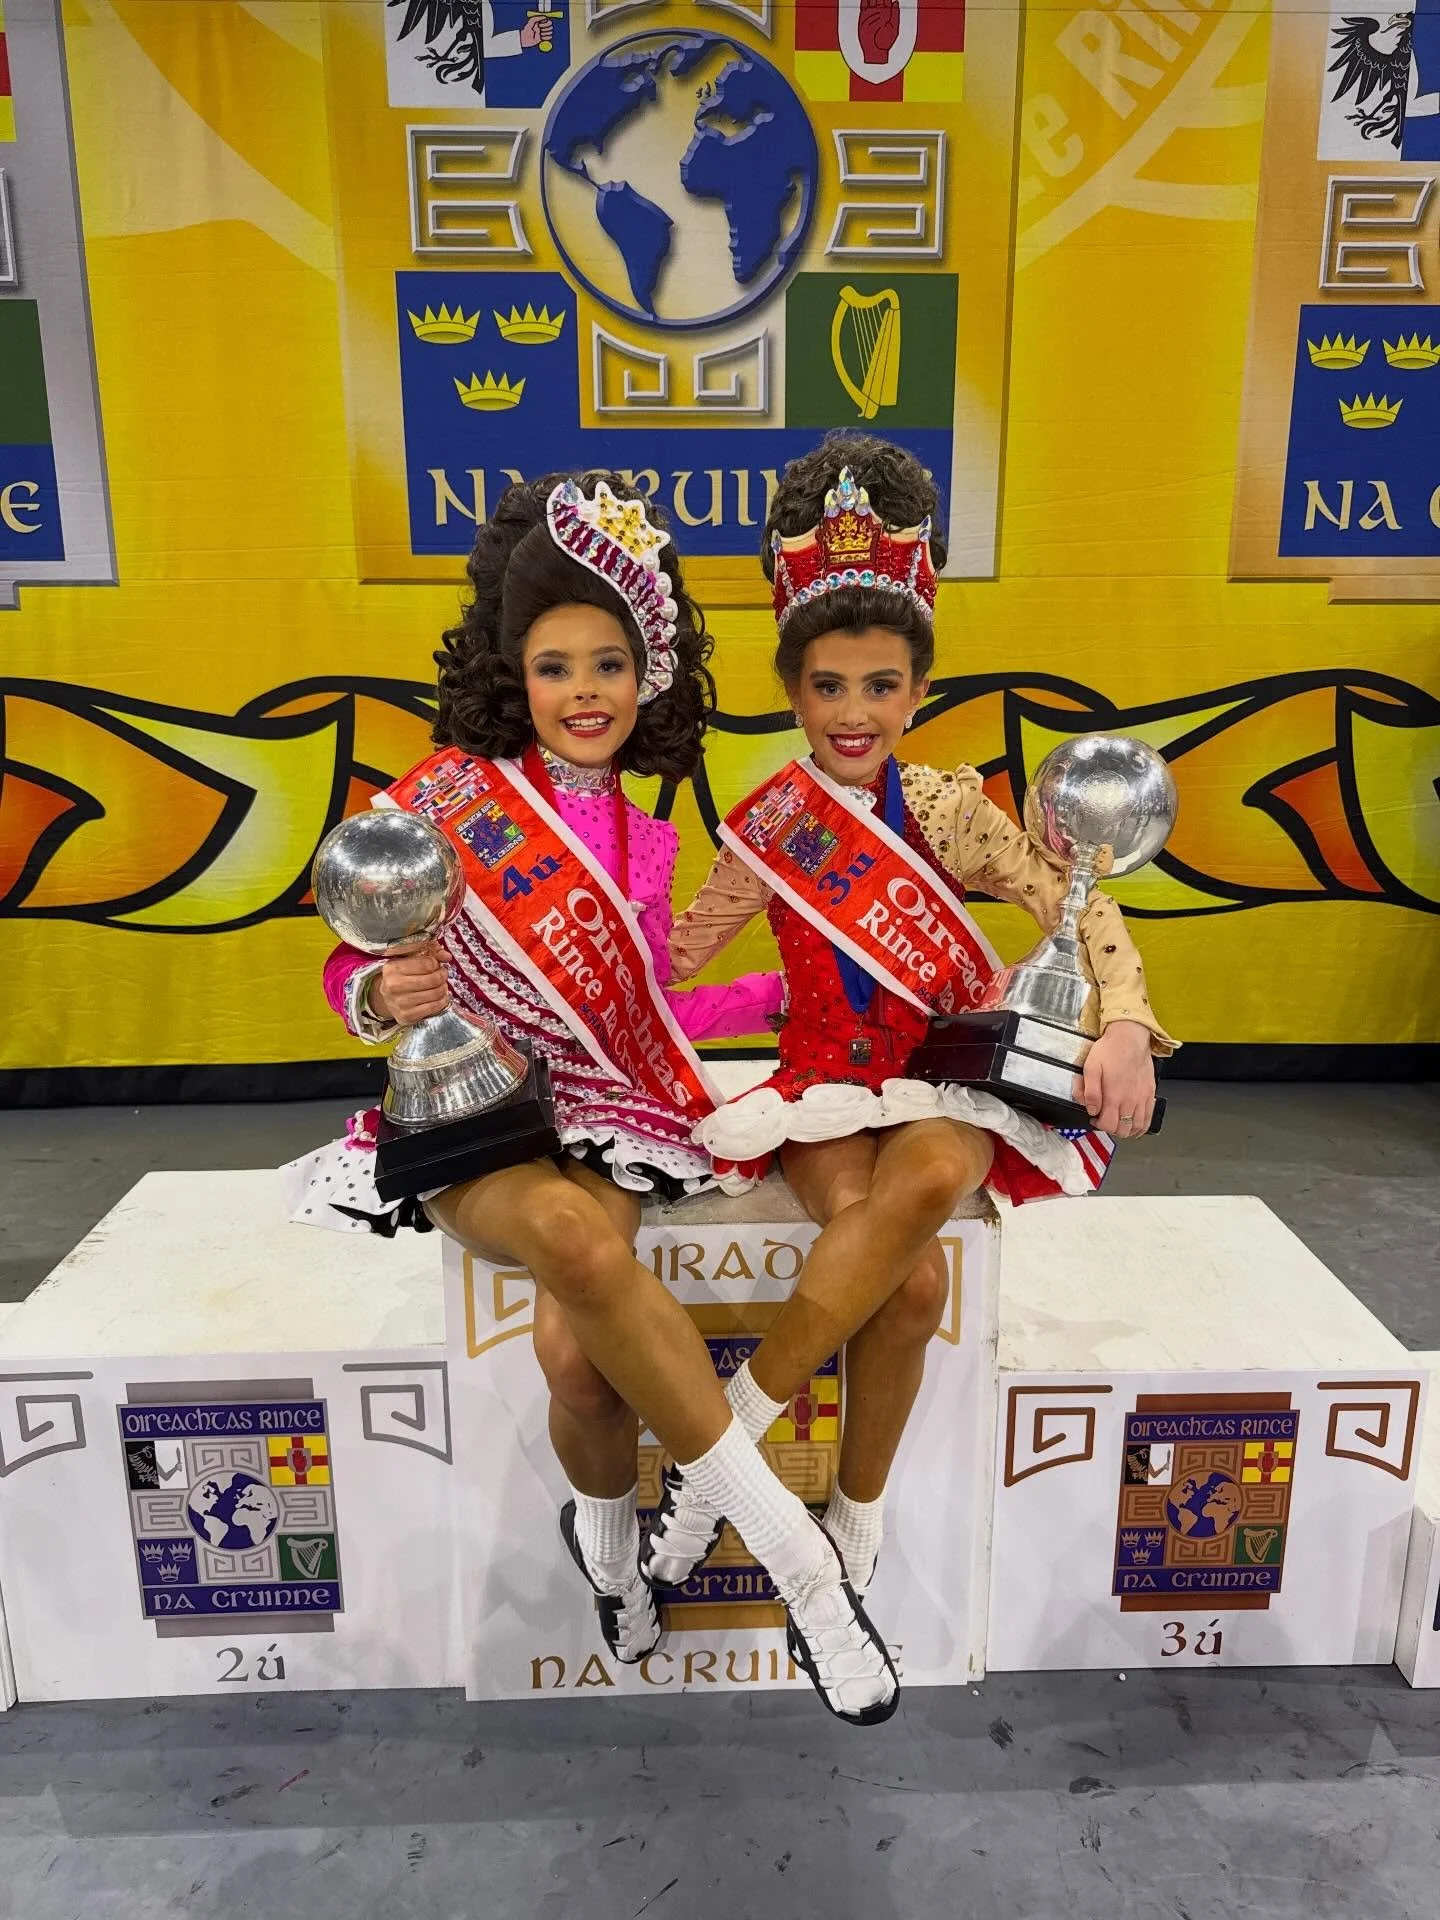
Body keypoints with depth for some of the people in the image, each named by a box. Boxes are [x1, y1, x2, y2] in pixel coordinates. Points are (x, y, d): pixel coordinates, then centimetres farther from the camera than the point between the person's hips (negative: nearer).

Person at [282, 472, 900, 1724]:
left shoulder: (645, 842, 10)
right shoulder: (450, 789, -1)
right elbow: (353, 973, 1)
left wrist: (792, 991, 11)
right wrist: (380, 996, -23)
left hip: (600, 1123, 3)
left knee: (577, 1352, -30)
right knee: (581, 1243, -37)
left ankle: (607, 1532, 3)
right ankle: (794, 1553, -24)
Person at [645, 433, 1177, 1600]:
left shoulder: (944, 806, -1)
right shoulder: (769, 823, 0)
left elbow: (1080, 908, -6)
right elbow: (681, 955, 5)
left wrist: (1126, 1029, -21)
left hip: (947, 1078, 0)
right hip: (825, 1084, 0)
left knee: (926, 1180, -37)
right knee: (914, 1280, -31)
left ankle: (727, 1437, -20)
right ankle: (859, 1514, -6)